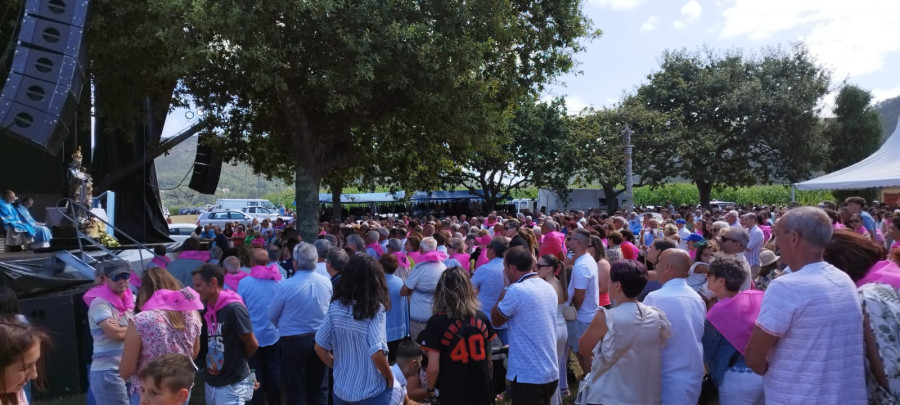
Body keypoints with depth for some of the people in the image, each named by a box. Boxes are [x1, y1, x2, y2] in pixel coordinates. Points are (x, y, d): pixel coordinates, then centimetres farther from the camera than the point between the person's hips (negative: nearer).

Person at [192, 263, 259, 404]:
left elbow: (252, 345, -13)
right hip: (211, 383, 7)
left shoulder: (234, 308, -20)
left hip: (232, 386, -7)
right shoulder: (208, 309, 3)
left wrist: (238, 360, 4)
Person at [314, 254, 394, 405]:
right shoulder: (375, 309, -19)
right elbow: (376, 354, -25)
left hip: (341, 390, 4)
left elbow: (319, 347, -2)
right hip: (371, 393, -4)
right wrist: (390, 376, -8)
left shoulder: (335, 306, -6)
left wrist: (338, 368, 12)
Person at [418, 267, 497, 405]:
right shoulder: (482, 318, -4)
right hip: (482, 394, 3)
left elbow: (433, 368, -15)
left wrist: (431, 388, 4)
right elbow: (488, 359, 6)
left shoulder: (436, 322, -15)